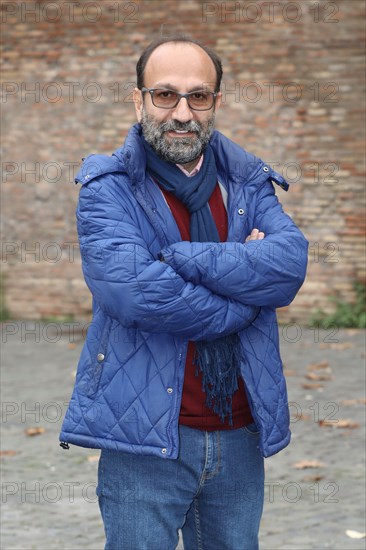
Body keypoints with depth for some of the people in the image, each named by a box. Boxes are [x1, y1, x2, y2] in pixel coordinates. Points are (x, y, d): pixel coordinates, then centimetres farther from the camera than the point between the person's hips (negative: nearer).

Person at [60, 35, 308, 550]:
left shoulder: (249, 185, 9)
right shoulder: (108, 190, -5)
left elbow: (291, 263, -11)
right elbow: (133, 289, -22)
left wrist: (183, 258, -18)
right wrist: (244, 299, -13)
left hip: (240, 438, 4)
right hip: (144, 438, -4)